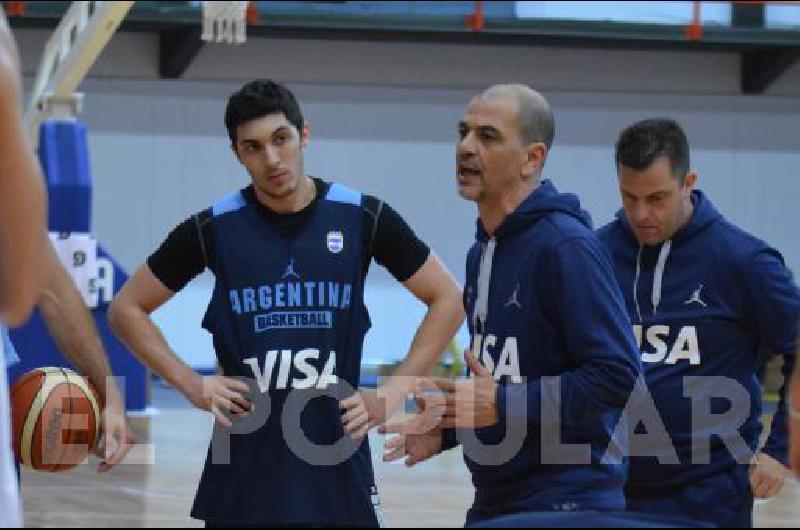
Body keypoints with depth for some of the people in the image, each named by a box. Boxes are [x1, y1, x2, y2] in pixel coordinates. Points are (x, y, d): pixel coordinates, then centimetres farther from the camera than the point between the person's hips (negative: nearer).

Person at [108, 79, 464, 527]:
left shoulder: (362, 217, -2)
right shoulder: (215, 229, -2)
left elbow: (447, 300, 5)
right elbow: (128, 309, 7)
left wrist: (393, 395, -2)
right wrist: (192, 385, -3)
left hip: (337, 463, 0)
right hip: (245, 465, 0)